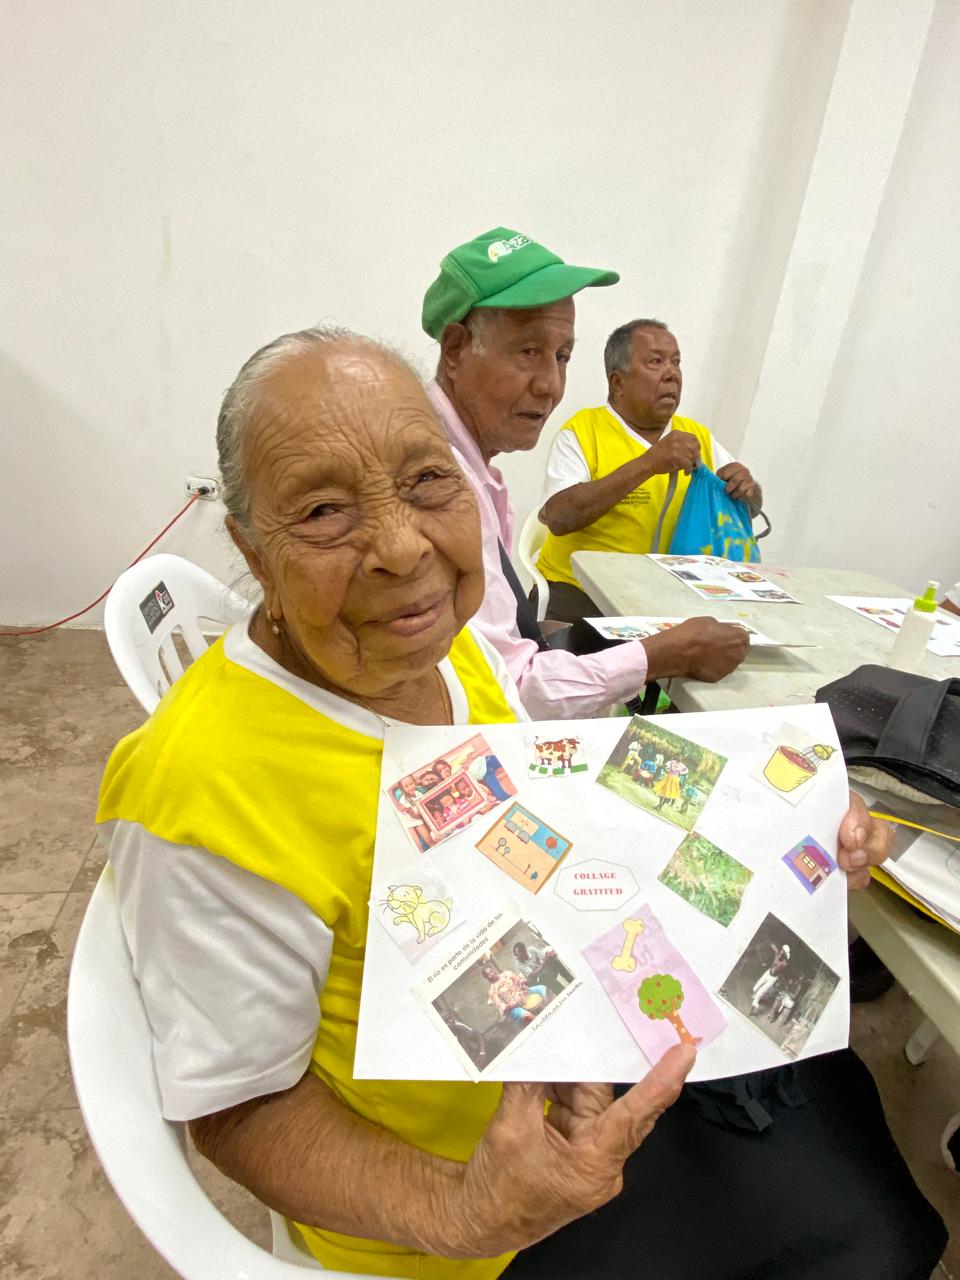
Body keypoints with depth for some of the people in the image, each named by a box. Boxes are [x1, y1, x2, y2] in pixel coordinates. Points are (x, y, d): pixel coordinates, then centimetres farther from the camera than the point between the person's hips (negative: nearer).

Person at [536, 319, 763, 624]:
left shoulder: (696, 436, 12)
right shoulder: (583, 430, -4)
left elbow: (750, 508, 18)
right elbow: (558, 518, -20)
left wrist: (747, 490, -7)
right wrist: (647, 464, -24)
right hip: (580, 595, -5)